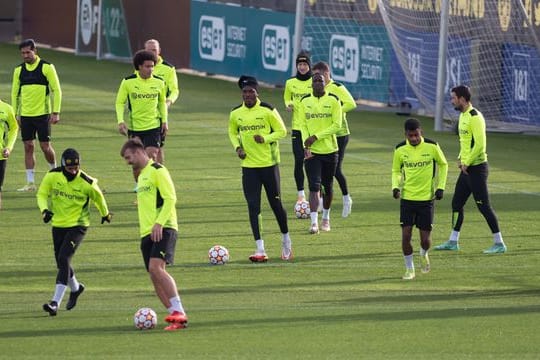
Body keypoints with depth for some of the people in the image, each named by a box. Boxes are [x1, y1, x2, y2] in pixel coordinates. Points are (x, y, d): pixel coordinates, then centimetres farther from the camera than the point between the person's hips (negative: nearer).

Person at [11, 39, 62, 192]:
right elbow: (15, 93, 14)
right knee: (28, 147, 2)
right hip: (25, 115, 4)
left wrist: (55, 113, -9)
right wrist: (15, 114, 9)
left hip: (42, 114, -4)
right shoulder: (19, 70, 7)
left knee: (45, 146, -1)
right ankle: (30, 183, 6)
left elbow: (56, 90, -4)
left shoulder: (46, 67, -5)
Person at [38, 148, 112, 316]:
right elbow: (42, 194, 1)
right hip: (58, 224, 4)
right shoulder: (52, 176, -10)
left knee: (64, 259, -20)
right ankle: (75, 288, 45)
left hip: (78, 225, -4)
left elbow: (98, 197, 4)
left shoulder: (87, 183, -16)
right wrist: (44, 209, -19)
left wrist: (105, 214, 22)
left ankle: (56, 301, -23)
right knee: (61, 262, 13)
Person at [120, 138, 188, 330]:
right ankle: (175, 315, 3)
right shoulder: (141, 176, 23)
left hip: (163, 230, -9)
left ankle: (179, 312, -27)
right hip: (147, 233, 9)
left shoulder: (157, 171, -5)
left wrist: (159, 223, -22)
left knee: (156, 267, -24)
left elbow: (170, 198, -14)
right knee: (154, 276, 2)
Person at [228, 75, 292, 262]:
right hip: (249, 166, 3)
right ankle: (260, 249, -4)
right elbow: (232, 132, 18)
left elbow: (282, 131, -3)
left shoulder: (268, 110, -8)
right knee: (253, 206, -5)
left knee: (276, 203, 5)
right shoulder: (235, 113, 3)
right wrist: (237, 147, -1)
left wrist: (265, 138, -20)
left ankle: (286, 240, 28)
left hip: (269, 163, -3)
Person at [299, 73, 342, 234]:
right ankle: (314, 222, -18)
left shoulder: (333, 100, -3)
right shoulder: (305, 101, 3)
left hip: (329, 149, 0)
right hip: (312, 151, 0)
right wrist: (306, 143, -13)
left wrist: (316, 136, -16)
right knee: (314, 186, -12)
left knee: (328, 186, 13)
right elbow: (303, 124, 3)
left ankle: (326, 218, 33)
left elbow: (337, 125, -8)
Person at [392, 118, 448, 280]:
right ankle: (409, 269, 8)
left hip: (427, 198, -1)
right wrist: (395, 186, -9)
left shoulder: (432, 147, -9)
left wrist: (440, 187, 0)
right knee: (406, 235, -9)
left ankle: (424, 254, 36)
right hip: (407, 198, 1)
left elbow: (443, 164, 8)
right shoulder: (400, 150, -5)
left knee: (425, 239, 1)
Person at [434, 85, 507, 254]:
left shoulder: (475, 117, -17)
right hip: (467, 168, 10)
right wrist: (461, 158, 11)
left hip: (476, 168, -10)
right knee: (457, 203, 13)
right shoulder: (463, 115, 13)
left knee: (484, 206, -7)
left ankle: (499, 243, -2)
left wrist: (467, 162, -16)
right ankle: (453, 242, 22)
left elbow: (480, 144, -23)